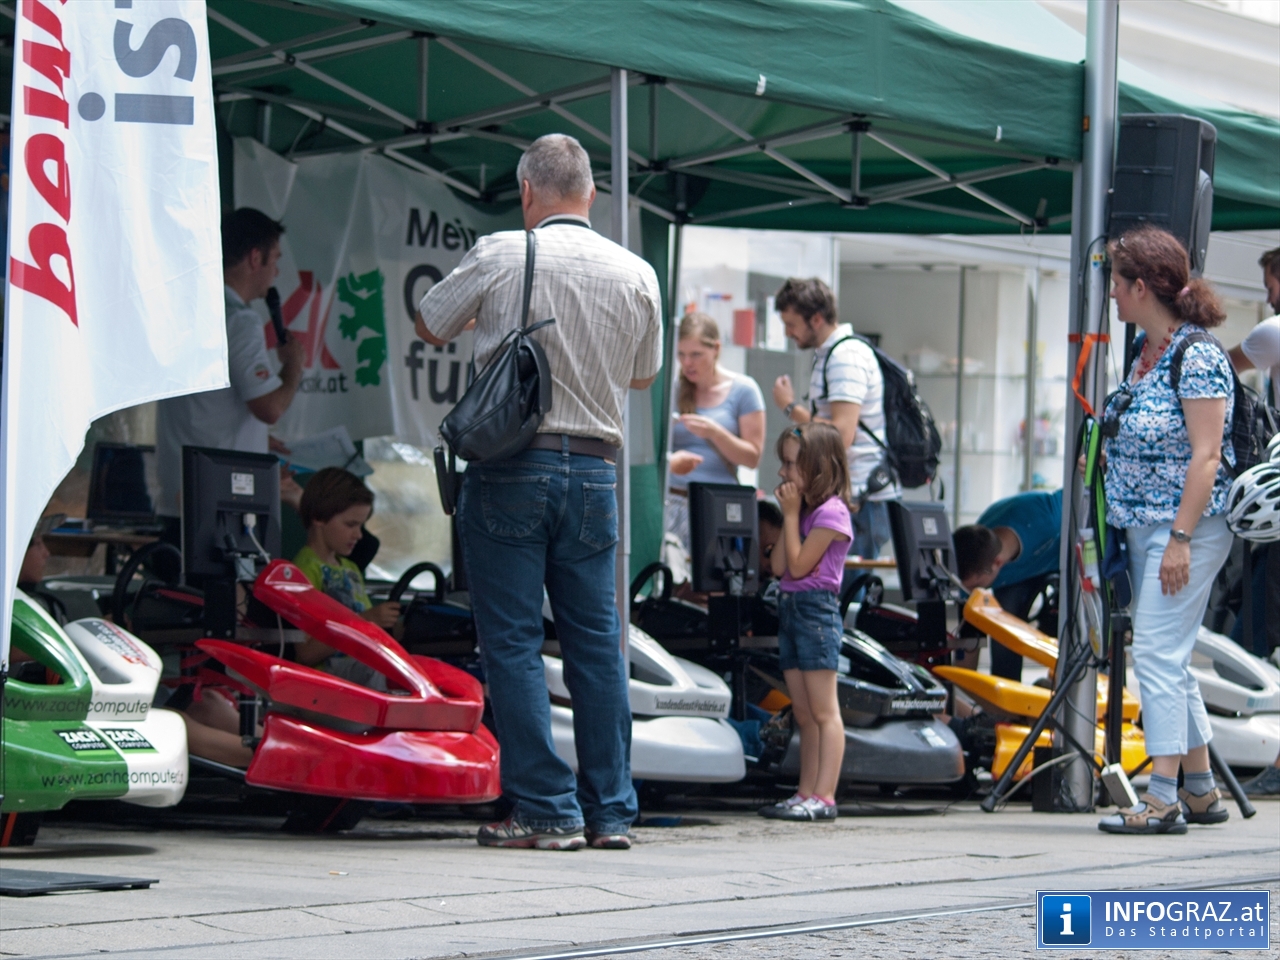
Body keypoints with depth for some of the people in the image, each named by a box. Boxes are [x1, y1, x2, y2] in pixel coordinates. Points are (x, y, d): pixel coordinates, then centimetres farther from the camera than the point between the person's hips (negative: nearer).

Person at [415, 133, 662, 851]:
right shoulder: (636, 275, 4)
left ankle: (546, 811, -2)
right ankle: (612, 811, 11)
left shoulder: (501, 257, -6)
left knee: (513, 643, 0)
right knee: (597, 643, 9)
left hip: (510, 467, -3)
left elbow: (430, 328, 9)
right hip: (594, 472, 4)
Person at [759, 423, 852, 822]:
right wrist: (788, 515, 6)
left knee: (824, 712, -10)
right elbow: (778, 566, 10)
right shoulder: (805, 509, 17)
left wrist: (791, 514, -9)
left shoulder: (831, 512, -11)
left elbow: (798, 565, -15)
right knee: (804, 713, 9)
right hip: (790, 608, 10)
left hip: (816, 609, -10)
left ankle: (824, 797, -13)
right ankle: (806, 794, 11)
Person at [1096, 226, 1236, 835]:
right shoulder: (1147, 350, 11)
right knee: (1168, 661, 12)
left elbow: (1206, 455, -20)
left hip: (1188, 529, -10)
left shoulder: (1198, 357, -16)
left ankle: (1163, 799, -13)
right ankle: (1201, 794, 20)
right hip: (1144, 527, 10)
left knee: (1157, 654, -13)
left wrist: (1180, 538, -23)